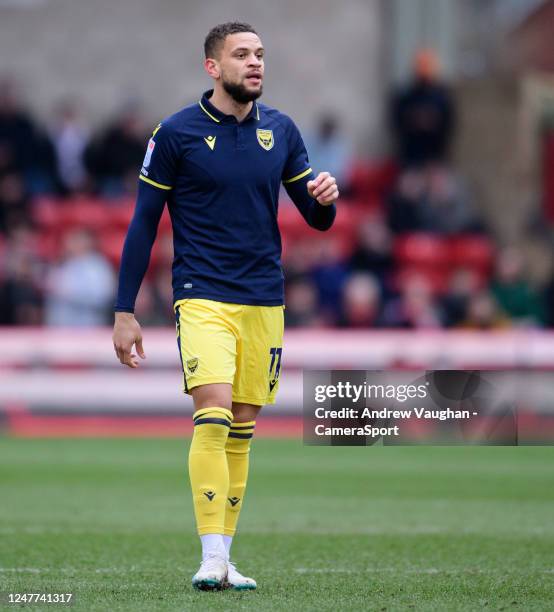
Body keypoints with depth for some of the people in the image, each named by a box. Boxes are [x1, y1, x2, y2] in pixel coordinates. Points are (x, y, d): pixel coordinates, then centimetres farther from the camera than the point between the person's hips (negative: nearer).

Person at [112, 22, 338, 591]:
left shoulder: (281, 130, 7)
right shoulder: (176, 132, -3)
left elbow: (317, 218, 13)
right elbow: (143, 224, 0)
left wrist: (325, 197, -12)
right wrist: (124, 312, -2)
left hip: (264, 302, 4)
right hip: (202, 296, -4)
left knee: (241, 429, 6)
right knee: (212, 415, -19)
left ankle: (223, 560, 13)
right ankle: (211, 559, -19)